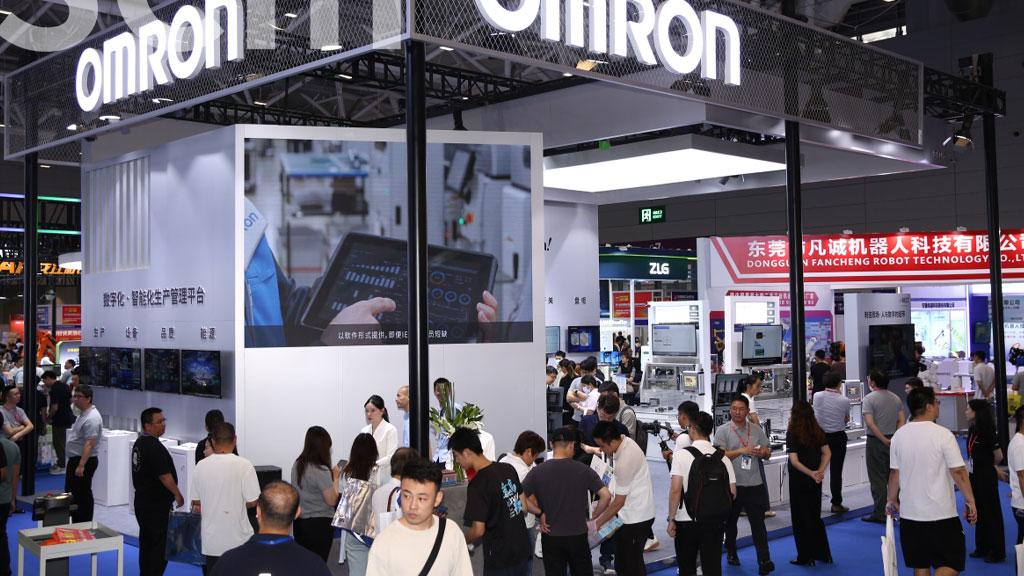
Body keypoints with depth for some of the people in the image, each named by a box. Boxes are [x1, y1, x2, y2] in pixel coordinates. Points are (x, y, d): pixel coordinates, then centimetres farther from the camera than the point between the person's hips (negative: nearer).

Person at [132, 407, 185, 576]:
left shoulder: (139, 442, 11)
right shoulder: (154, 447, -21)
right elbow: (164, 475, -22)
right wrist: (178, 494, -9)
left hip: (142, 500, 10)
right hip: (157, 505, -10)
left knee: (146, 543, 16)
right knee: (160, 543, -5)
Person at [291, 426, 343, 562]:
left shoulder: (297, 465, 2)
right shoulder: (322, 471, -21)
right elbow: (332, 501, -15)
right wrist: (335, 478, -3)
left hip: (299, 521, 7)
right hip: (319, 524, -7)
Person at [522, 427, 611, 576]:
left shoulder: (537, 472, -8)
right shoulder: (583, 470, -9)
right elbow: (606, 496, -12)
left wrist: (540, 512, 1)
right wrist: (593, 516, 2)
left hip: (550, 536, 1)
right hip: (577, 535, 0)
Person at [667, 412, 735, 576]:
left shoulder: (682, 454, -9)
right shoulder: (723, 457, 1)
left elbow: (675, 490, -13)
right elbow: (732, 493, 4)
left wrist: (671, 519, -4)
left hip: (686, 521, -2)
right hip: (714, 522, 3)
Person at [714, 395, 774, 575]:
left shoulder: (756, 430, 7)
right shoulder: (723, 430, -4)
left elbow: (768, 452, 13)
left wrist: (763, 453, -10)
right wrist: (742, 451, -24)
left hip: (754, 484, 1)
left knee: (758, 522, -3)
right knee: (730, 521, 14)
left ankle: (764, 560, -2)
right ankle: (731, 553, 32)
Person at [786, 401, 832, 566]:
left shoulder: (792, 434, -16)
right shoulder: (818, 432, 1)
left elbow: (794, 461, -20)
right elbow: (827, 453, 2)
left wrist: (812, 473, -20)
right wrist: (820, 471, -8)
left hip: (799, 480, -6)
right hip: (815, 482, 6)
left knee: (801, 518, 5)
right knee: (815, 516, 18)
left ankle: (806, 557, 10)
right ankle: (823, 554, 24)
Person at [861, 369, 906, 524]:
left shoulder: (869, 399, -12)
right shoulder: (896, 398, 9)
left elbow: (870, 424, -21)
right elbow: (902, 421, 3)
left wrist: (884, 440, -16)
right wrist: (894, 438, -4)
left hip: (876, 442, -6)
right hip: (893, 442, 6)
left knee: (877, 478, -1)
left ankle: (880, 514, 1)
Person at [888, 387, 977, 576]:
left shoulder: (899, 435, 3)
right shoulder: (943, 435, -12)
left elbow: (895, 472, 7)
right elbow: (958, 471, -13)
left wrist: (892, 500, 19)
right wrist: (970, 501, -6)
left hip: (909, 513, 5)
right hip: (941, 514, -5)